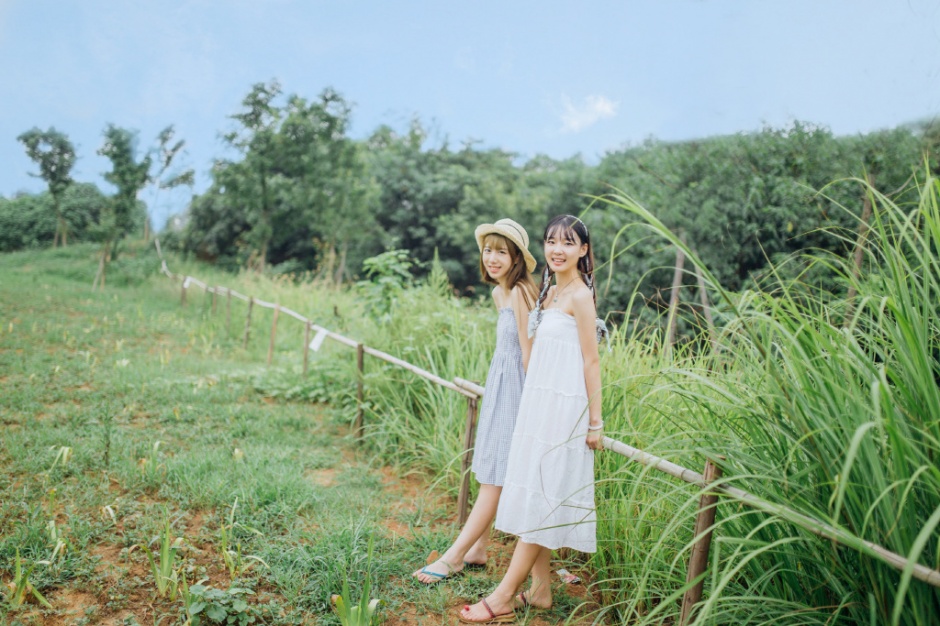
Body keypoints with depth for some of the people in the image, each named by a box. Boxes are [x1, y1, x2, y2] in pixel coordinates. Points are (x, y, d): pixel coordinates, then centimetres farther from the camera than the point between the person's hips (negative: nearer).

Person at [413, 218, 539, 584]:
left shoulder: (519, 292, -18)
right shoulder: (499, 293, 11)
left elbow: (528, 352, -17)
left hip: (513, 389, -9)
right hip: (500, 386, 9)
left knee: (495, 478, -1)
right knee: (490, 474, 13)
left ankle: (453, 557, 4)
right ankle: (477, 551, 23)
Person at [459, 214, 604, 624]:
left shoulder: (579, 296, -11)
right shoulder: (549, 291, 13)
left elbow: (591, 361, -12)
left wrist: (595, 421, -12)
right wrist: (531, 404, 16)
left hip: (563, 408, -9)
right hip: (537, 404, 9)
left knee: (542, 498, -2)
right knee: (532, 494, 11)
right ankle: (540, 590, 21)